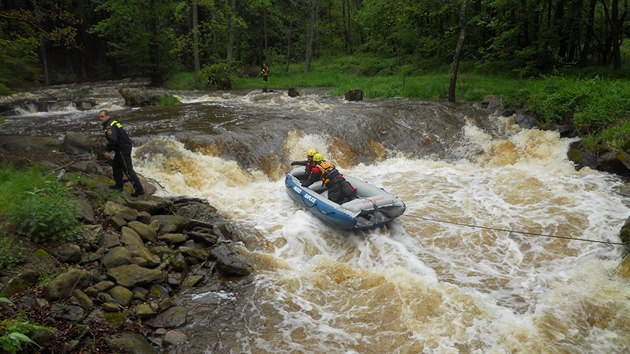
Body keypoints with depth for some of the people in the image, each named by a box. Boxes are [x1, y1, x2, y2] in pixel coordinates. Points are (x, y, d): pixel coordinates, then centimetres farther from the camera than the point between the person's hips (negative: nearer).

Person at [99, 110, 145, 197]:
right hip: (123, 148, 11)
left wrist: (107, 151, -19)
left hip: (123, 149, -11)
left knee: (127, 169, -9)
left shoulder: (110, 126, -16)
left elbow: (112, 140, -28)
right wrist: (109, 149, 25)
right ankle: (119, 185, 33)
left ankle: (139, 189, -9)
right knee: (116, 166, 23)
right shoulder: (113, 123, 17)